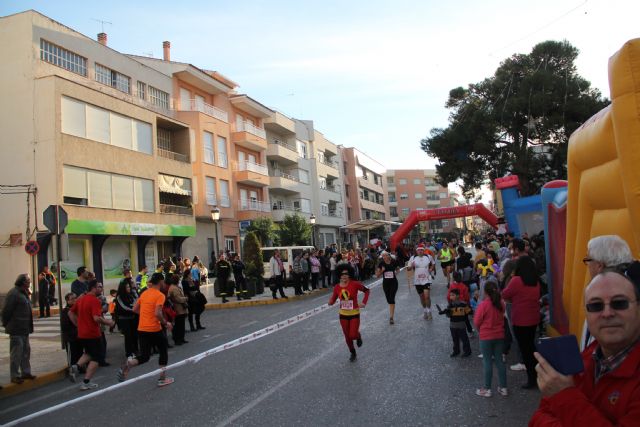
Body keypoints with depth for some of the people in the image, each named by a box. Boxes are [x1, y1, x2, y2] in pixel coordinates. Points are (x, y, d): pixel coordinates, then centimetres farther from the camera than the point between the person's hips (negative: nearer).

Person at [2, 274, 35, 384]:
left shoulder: (24, 293, 14)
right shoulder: (13, 293, -16)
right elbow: (6, 311, -17)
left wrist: (28, 327, 16)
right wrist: (6, 324, -8)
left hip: (24, 329, 9)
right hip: (16, 329, -9)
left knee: (26, 351, 16)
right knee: (16, 353, -1)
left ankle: (26, 372, 25)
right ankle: (15, 376, 7)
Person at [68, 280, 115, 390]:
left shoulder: (81, 299, 9)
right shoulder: (95, 300, -18)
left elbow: (71, 313, 17)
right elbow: (96, 318, -27)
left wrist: (78, 324, 18)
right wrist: (107, 322, -12)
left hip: (81, 334, 8)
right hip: (93, 334, -8)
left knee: (88, 353, 27)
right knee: (95, 358, 5)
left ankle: (76, 366, 4)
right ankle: (86, 383, 4)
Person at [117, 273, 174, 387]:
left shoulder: (144, 293, 9)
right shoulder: (160, 295, -12)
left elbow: (135, 309, 15)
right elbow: (157, 313, -22)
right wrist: (165, 323, -9)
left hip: (142, 329, 6)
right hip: (154, 329, -6)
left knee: (144, 357, 12)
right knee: (163, 351, 16)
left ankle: (128, 364, -17)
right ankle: (162, 378, 18)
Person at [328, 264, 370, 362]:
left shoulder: (355, 284, -18)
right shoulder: (337, 287, -9)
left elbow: (366, 290, -4)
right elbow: (332, 301, -2)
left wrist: (364, 302, -12)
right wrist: (331, 302, -25)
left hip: (354, 314, -3)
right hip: (343, 315, 3)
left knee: (353, 335, -7)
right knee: (347, 336, 13)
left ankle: (358, 336, 31)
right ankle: (353, 353, 38)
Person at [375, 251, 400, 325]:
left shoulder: (394, 262, -6)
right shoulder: (381, 263, -4)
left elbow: (398, 269, 16)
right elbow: (377, 275, -1)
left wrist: (396, 273, -3)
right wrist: (382, 271, -18)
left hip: (393, 282, -3)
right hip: (385, 283, 3)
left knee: (392, 299, -11)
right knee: (388, 299, 12)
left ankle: (391, 317, -10)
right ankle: (392, 312, 38)